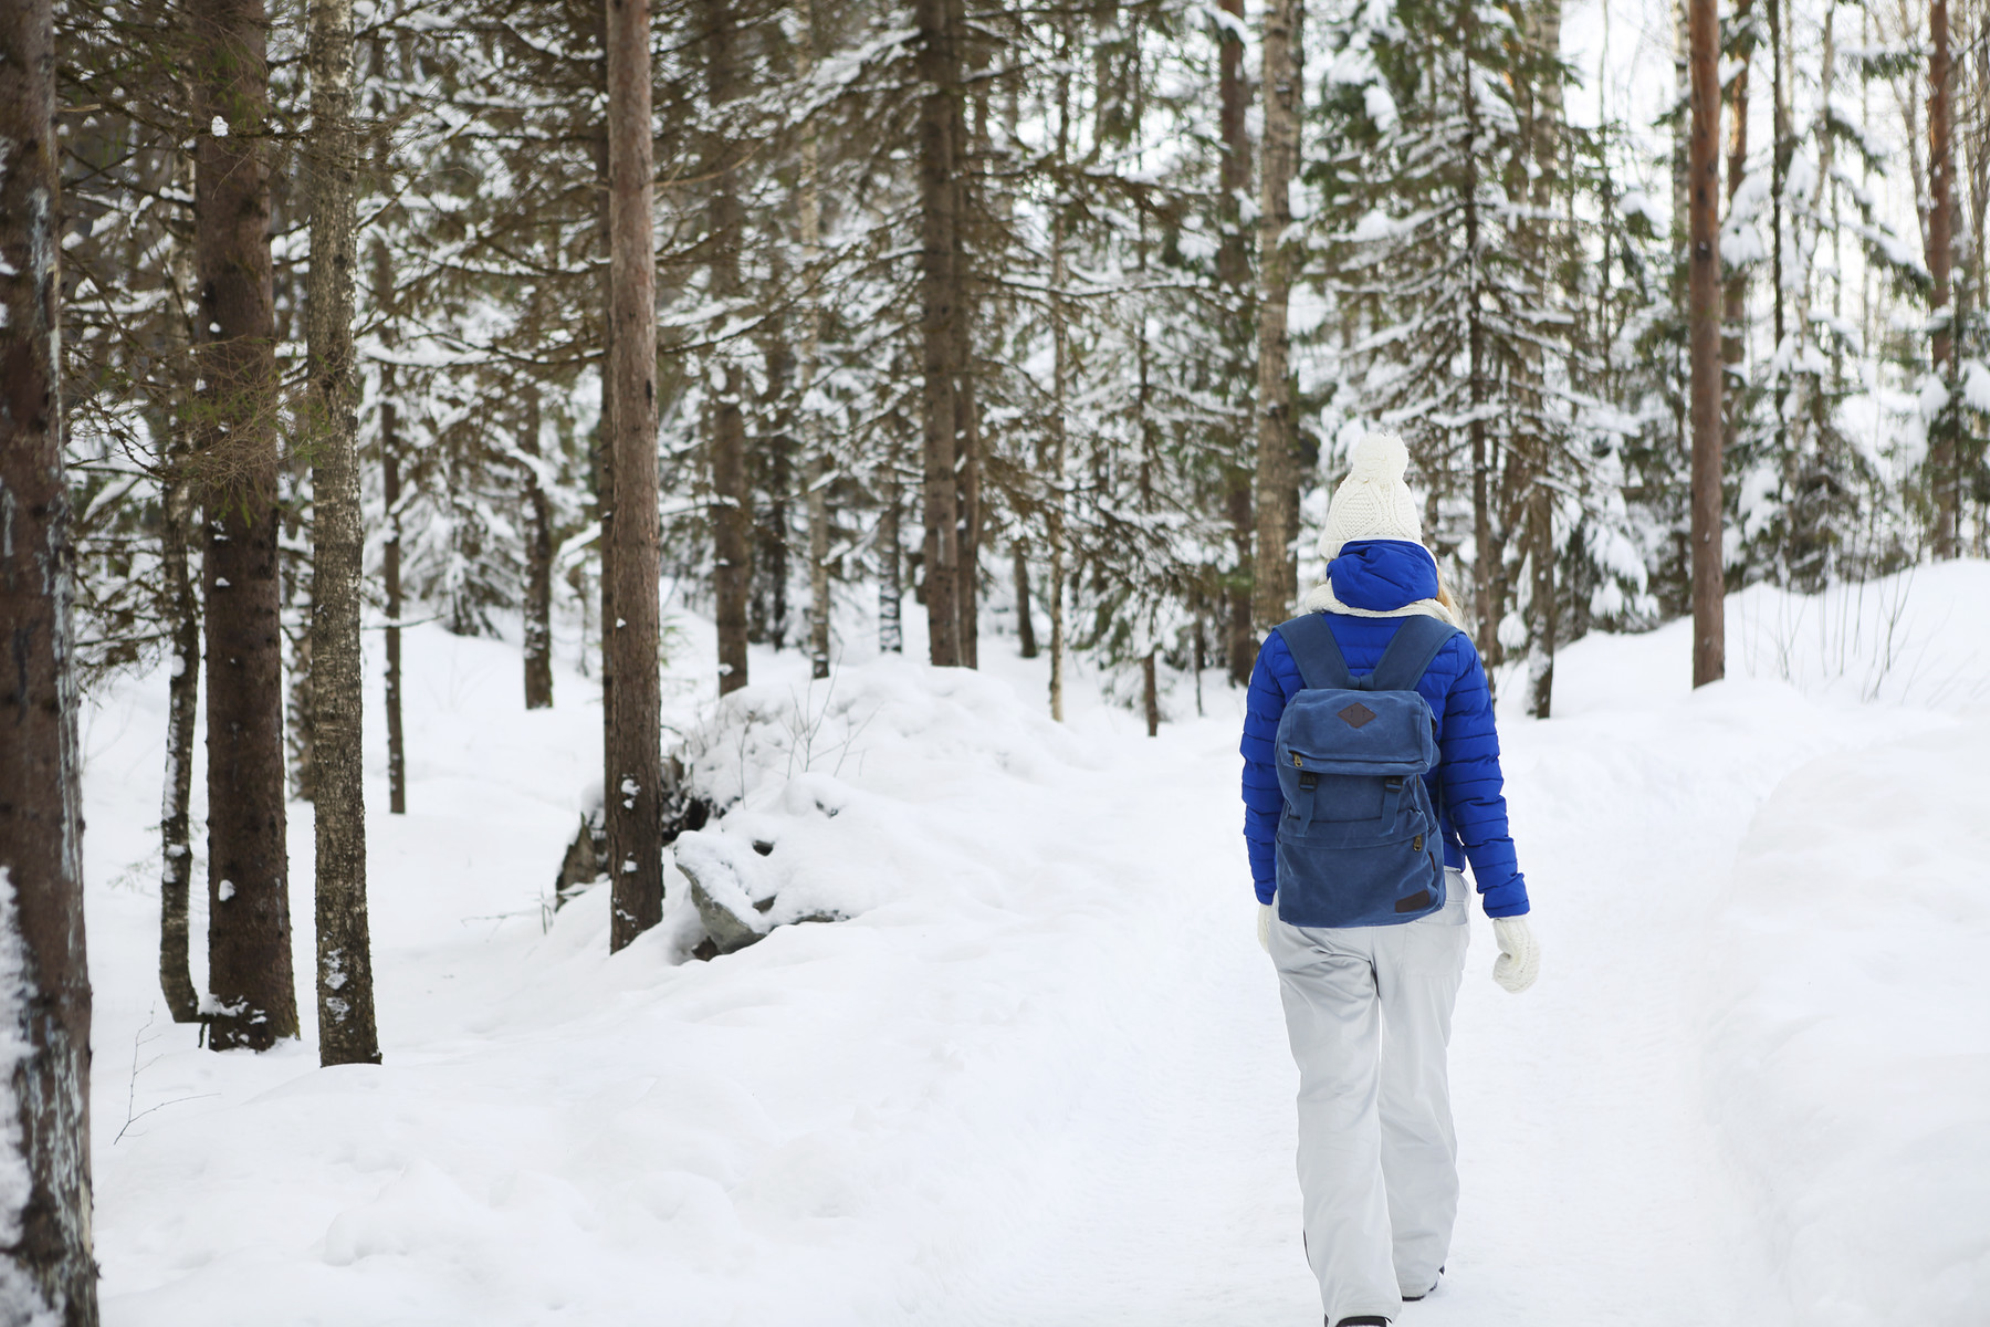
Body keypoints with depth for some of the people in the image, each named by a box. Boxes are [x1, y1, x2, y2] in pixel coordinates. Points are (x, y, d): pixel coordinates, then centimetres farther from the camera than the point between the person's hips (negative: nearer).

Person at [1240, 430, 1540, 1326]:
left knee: (1337, 1094, 1)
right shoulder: (1450, 654, -5)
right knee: (1415, 1082, 17)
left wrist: (1267, 897, 14)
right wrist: (1510, 916, 0)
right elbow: (1477, 794, -6)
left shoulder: (1286, 653, -4)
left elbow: (1262, 790, 1)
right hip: (1424, 901, 1)